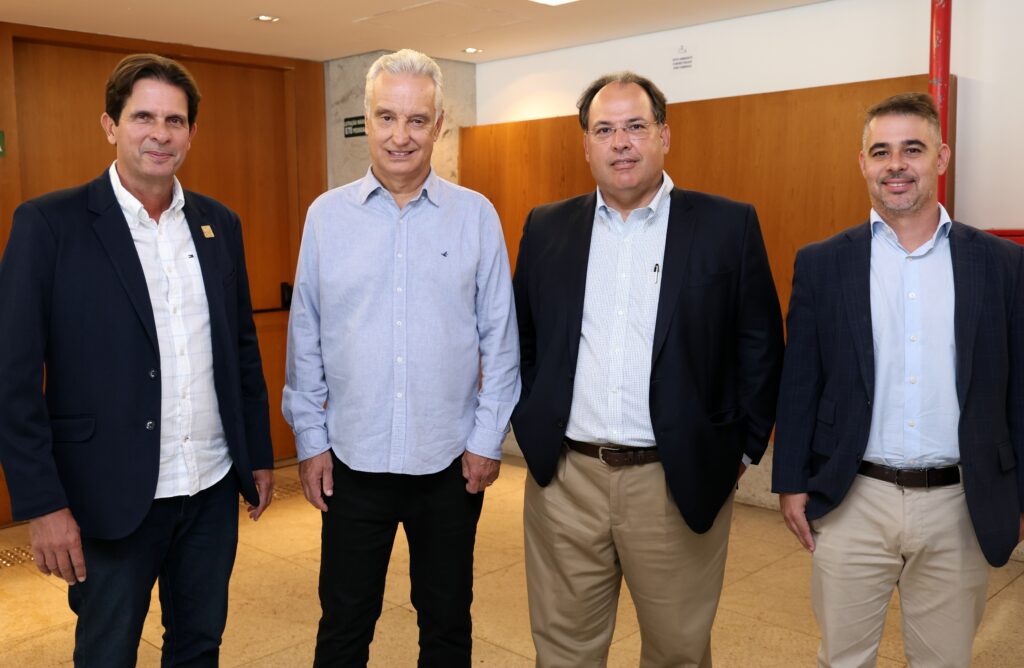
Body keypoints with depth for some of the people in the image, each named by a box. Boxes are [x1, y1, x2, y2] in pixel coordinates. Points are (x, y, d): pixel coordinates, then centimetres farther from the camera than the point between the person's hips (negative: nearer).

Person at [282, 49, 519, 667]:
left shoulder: (476, 215, -3)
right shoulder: (327, 215, 0)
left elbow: (501, 338, -1)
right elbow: (306, 340, 3)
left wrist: (489, 437, -3)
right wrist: (310, 440, 2)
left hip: (450, 463, 0)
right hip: (352, 460, 1)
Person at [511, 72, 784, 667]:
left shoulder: (728, 226, -2)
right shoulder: (547, 228, 6)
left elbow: (761, 347, 2)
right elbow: (521, 338, 13)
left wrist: (741, 449, 1)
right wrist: (531, 429, 8)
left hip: (679, 483, -2)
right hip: (563, 479, 2)